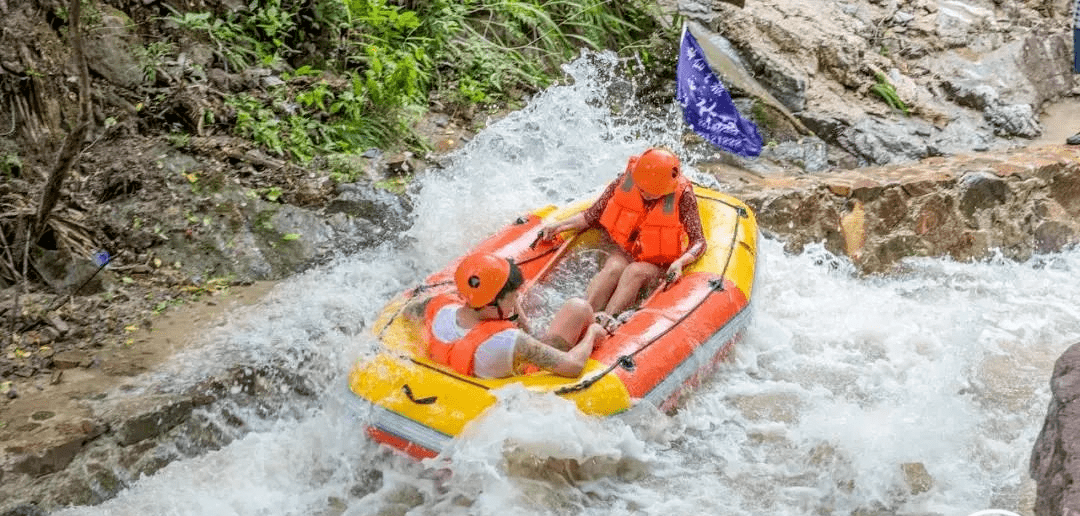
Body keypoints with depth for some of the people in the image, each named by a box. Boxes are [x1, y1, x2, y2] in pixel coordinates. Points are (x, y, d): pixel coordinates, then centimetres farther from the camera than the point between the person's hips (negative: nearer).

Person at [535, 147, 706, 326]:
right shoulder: (626, 180, -9)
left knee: (634, 272, -35)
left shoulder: (682, 196, -16)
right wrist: (558, 226, -8)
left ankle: (609, 317, -57)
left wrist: (679, 262, -33)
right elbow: (592, 215, 2)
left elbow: (698, 242, -14)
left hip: (657, 263, -2)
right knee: (614, 268, -32)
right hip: (625, 252, 2)